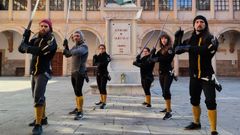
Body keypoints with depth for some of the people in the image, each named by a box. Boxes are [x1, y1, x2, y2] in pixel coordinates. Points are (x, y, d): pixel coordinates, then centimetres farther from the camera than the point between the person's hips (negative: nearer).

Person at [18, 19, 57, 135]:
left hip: (43, 72, -8)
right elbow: (21, 49, 5)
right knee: (38, 96, 18)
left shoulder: (51, 40, -12)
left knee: (38, 97, -17)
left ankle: (38, 125, -11)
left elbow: (41, 51, -28)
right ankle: (42, 118, 35)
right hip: (34, 72, 8)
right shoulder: (35, 38, 9)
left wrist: (26, 47, -17)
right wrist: (25, 37, -7)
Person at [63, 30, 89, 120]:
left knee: (78, 91, -15)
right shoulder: (75, 47, 15)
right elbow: (67, 55, 15)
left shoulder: (84, 46, -10)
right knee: (76, 92, 14)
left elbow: (78, 52, -32)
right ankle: (77, 108, 26)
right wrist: (66, 46, 2)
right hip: (73, 72, 8)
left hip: (80, 72, -8)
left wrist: (68, 51, -32)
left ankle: (80, 112, -12)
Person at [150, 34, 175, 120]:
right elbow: (154, 58, 5)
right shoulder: (161, 50, 14)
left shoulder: (171, 49, -5)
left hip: (168, 73, -7)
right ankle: (168, 108, 29)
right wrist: (153, 53, -11)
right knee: (164, 91, 14)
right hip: (161, 73, 7)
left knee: (166, 91, -17)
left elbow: (166, 59, -20)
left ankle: (168, 112, -18)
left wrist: (158, 59, -18)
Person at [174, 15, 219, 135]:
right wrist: (178, 38, -5)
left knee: (210, 102, -8)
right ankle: (196, 123, 36)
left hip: (207, 75, -5)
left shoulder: (211, 38, -5)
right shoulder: (190, 40, 10)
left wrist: (189, 48, -29)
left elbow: (207, 49, -26)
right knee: (194, 101, 16)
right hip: (194, 76, 5)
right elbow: (177, 50, 9)